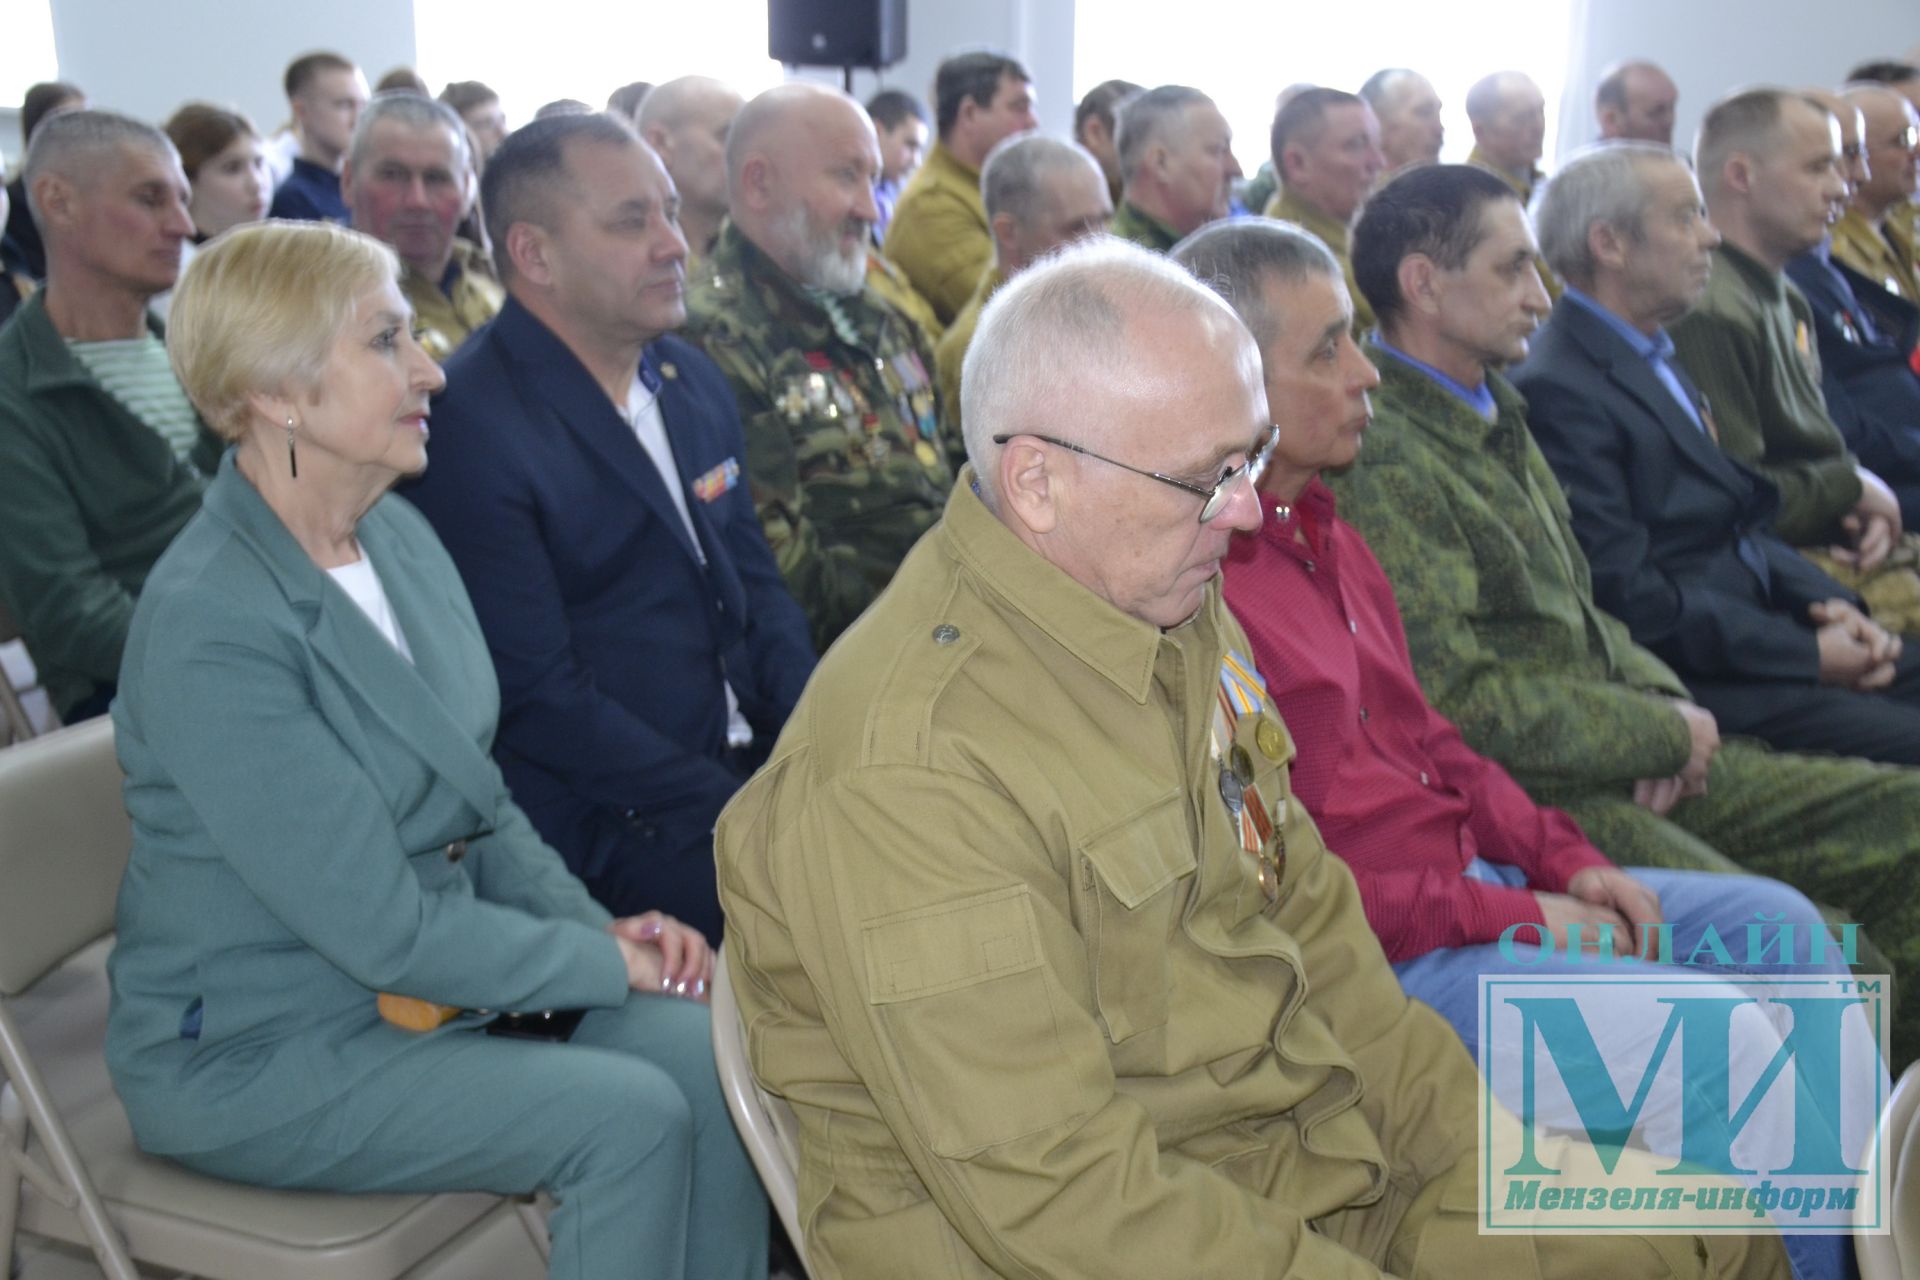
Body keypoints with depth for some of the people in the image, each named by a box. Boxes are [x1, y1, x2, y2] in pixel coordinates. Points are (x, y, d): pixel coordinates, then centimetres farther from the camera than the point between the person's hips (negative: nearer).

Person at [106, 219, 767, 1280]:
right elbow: (385, 934, -23)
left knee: (703, 1051, -13)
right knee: (630, 1120, -22)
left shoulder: (397, 534, 2)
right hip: (255, 1053, -7)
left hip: (422, 980, 7)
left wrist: (600, 925, -3)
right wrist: (609, 963, -14)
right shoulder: (207, 628, -24)